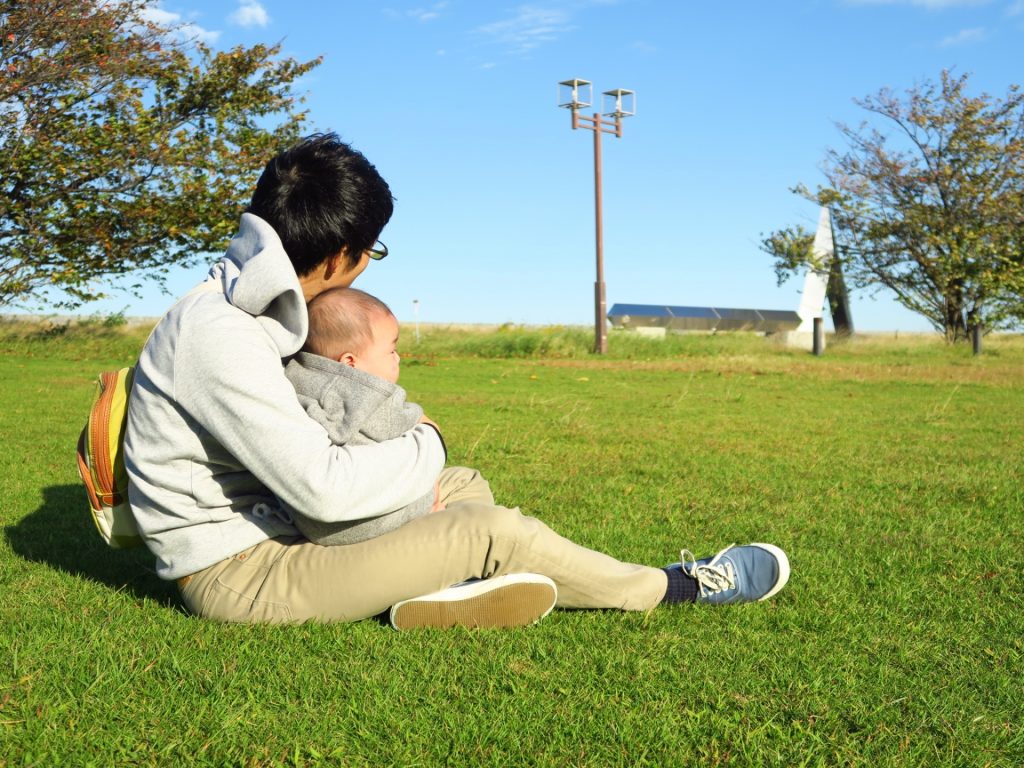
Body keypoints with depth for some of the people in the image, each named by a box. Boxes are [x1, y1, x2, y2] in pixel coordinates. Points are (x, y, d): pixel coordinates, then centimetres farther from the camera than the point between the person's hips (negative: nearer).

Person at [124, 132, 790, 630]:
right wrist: (426, 447, -12)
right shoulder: (219, 335, -24)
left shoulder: (244, 309, 7)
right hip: (236, 577, -10)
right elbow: (322, 486, -29)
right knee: (491, 530, -13)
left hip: (266, 540, 10)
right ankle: (679, 588, 4)